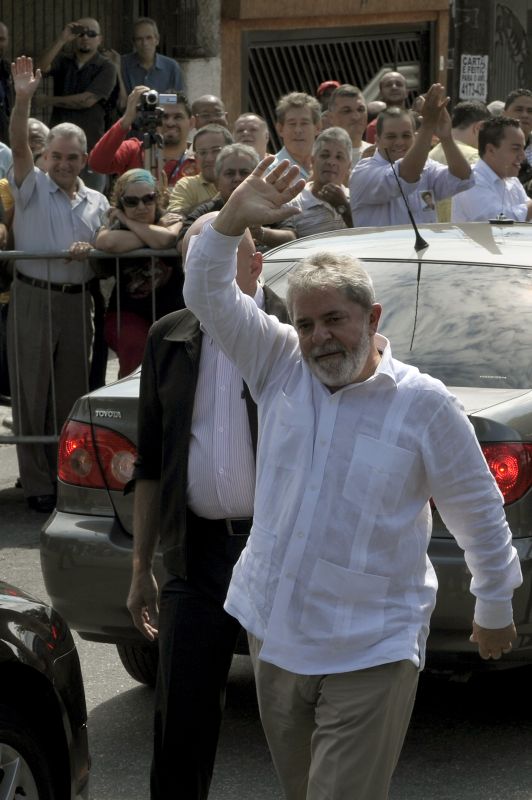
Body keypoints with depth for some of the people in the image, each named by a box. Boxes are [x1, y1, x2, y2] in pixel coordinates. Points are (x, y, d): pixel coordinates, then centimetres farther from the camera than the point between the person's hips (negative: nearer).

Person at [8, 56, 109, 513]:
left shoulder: (96, 201, 13)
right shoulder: (33, 187, 1)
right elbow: (19, 146, -15)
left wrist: (90, 249, -7)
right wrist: (23, 100, -30)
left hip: (77, 301, 4)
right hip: (33, 298, -3)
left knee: (72, 392, 7)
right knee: (32, 392, -1)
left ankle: (67, 474, 18)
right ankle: (37, 482, 3)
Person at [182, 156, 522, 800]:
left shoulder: (423, 404, -7)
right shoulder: (279, 366, 2)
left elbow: (479, 515, 2)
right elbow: (208, 293, -4)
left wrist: (494, 611, 9)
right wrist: (233, 218, -20)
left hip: (370, 650, -5)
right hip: (272, 631, 5)